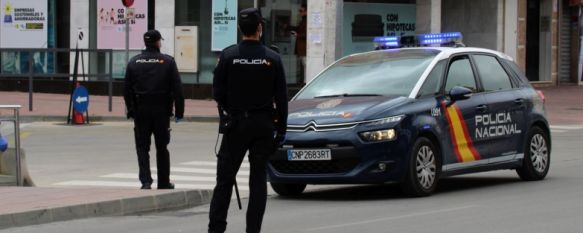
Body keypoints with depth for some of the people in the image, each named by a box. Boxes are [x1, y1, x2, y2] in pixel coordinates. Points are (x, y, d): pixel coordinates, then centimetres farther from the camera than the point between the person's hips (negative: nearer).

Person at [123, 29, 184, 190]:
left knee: (142, 147, 5)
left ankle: (145, 180, -10)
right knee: (162, 148, 10)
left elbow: (127, 90, 3)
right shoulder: (168, 62, -4)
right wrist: (179, 111, -2)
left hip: (140, 111, 1)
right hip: (161, 111, -1)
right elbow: (177, 88, -6)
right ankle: (163, 182, 16)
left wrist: (131, 110, 10)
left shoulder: (134, 62, 2)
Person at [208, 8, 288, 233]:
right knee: (258, 178, 6)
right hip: (264, 125, 1)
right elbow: (281, 98, -1)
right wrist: (281, 129, 6)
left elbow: (218, 92, -3)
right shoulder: (272, 58, -3)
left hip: (236, 123, -1)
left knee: (225, 176, 3)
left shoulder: (228, 55, -6)